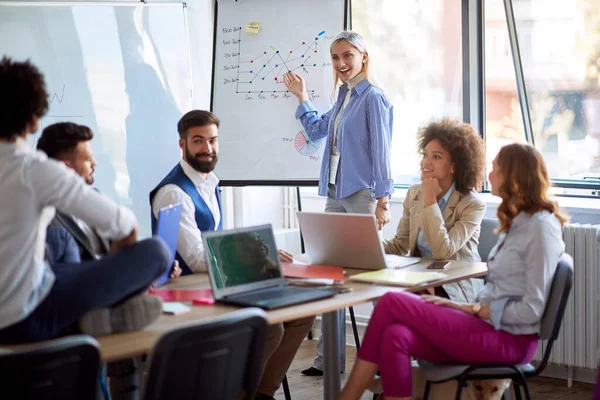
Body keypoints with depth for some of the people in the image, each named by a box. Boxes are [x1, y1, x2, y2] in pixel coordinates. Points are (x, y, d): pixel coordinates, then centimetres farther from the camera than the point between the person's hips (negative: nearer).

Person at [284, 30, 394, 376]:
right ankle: (329, 357, 15)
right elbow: (317, 130, 30)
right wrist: (302, 96, 29)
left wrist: (382, 200, -16)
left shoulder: (373, 98, -9)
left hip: (362, 194, -8)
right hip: (336, 193, 8)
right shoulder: (344, 97, 14)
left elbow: (381, 152, -12)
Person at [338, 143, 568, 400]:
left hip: (510, 339, -8)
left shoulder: (541, 227, -12)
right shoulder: (516, 224, 18)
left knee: (392, 303, -15)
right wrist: (472, 307, 1)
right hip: (489, 325, 8)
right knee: (396, 336, -17)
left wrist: (473, 309, -11)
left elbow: (532, 310, -16)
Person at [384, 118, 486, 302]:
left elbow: (443, 251, -21)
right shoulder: (414, 194, 7)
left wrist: (430, 201, -20)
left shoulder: (473, 205, -12)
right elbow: (400, 244, 8)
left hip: (457, 287, -5)